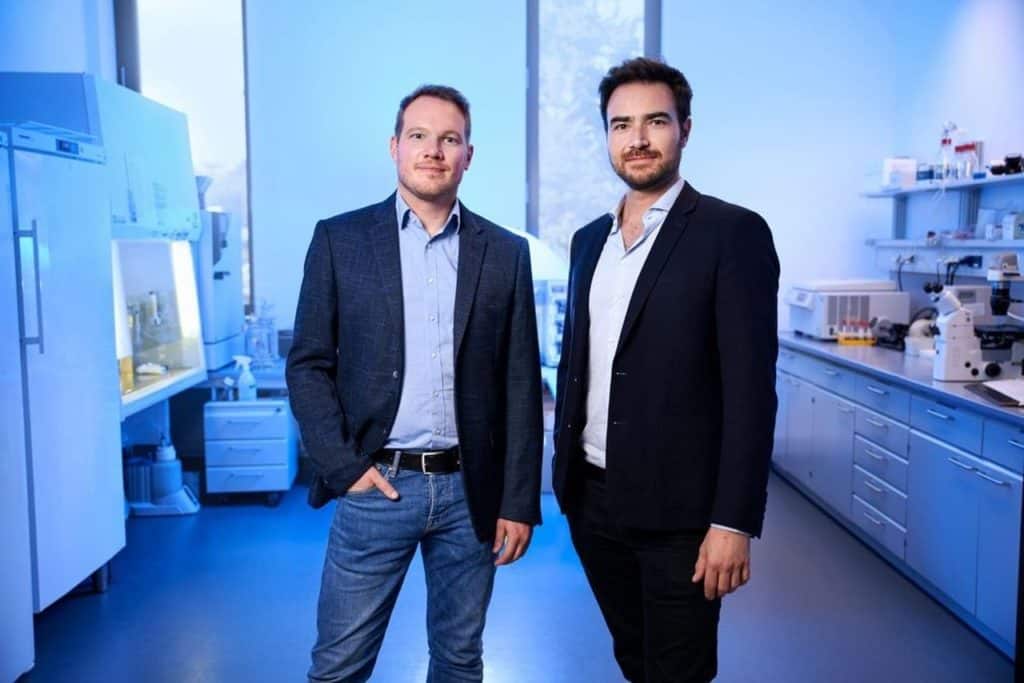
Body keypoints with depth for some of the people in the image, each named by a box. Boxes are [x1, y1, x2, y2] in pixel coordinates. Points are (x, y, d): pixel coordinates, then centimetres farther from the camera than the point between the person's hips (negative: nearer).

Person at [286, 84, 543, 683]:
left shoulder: (506, 253, 4)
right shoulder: (340, 239, 1)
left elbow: (521, 386, 3)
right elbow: (309, 365, 2)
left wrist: (519, 501, 1)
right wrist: (344, 466, -8)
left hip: (471, 489, 2)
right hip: (376, 483, -1)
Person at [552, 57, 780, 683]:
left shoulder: (733, 233, -9)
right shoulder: (590, 240, 10)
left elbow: (750, 388, -14)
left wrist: (734, 522, -18)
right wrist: (565, 475, 14)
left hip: (677, 510, -6)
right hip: (590, 500, 6)